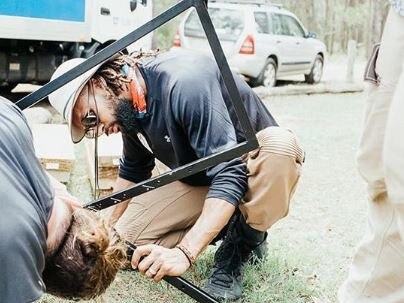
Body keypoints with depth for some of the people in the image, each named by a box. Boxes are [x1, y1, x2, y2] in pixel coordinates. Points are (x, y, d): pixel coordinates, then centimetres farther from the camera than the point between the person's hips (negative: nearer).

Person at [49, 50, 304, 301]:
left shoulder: (184, 82, -33)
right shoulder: (130, 109, -7)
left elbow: (229, 173, -39)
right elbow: (133, 171, 13)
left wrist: (184, 253, -44)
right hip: (201, 182, 6)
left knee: (279, 144, -40)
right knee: (127, 238, -11)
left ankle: (243, 242, -15)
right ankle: (230, 228, 6)